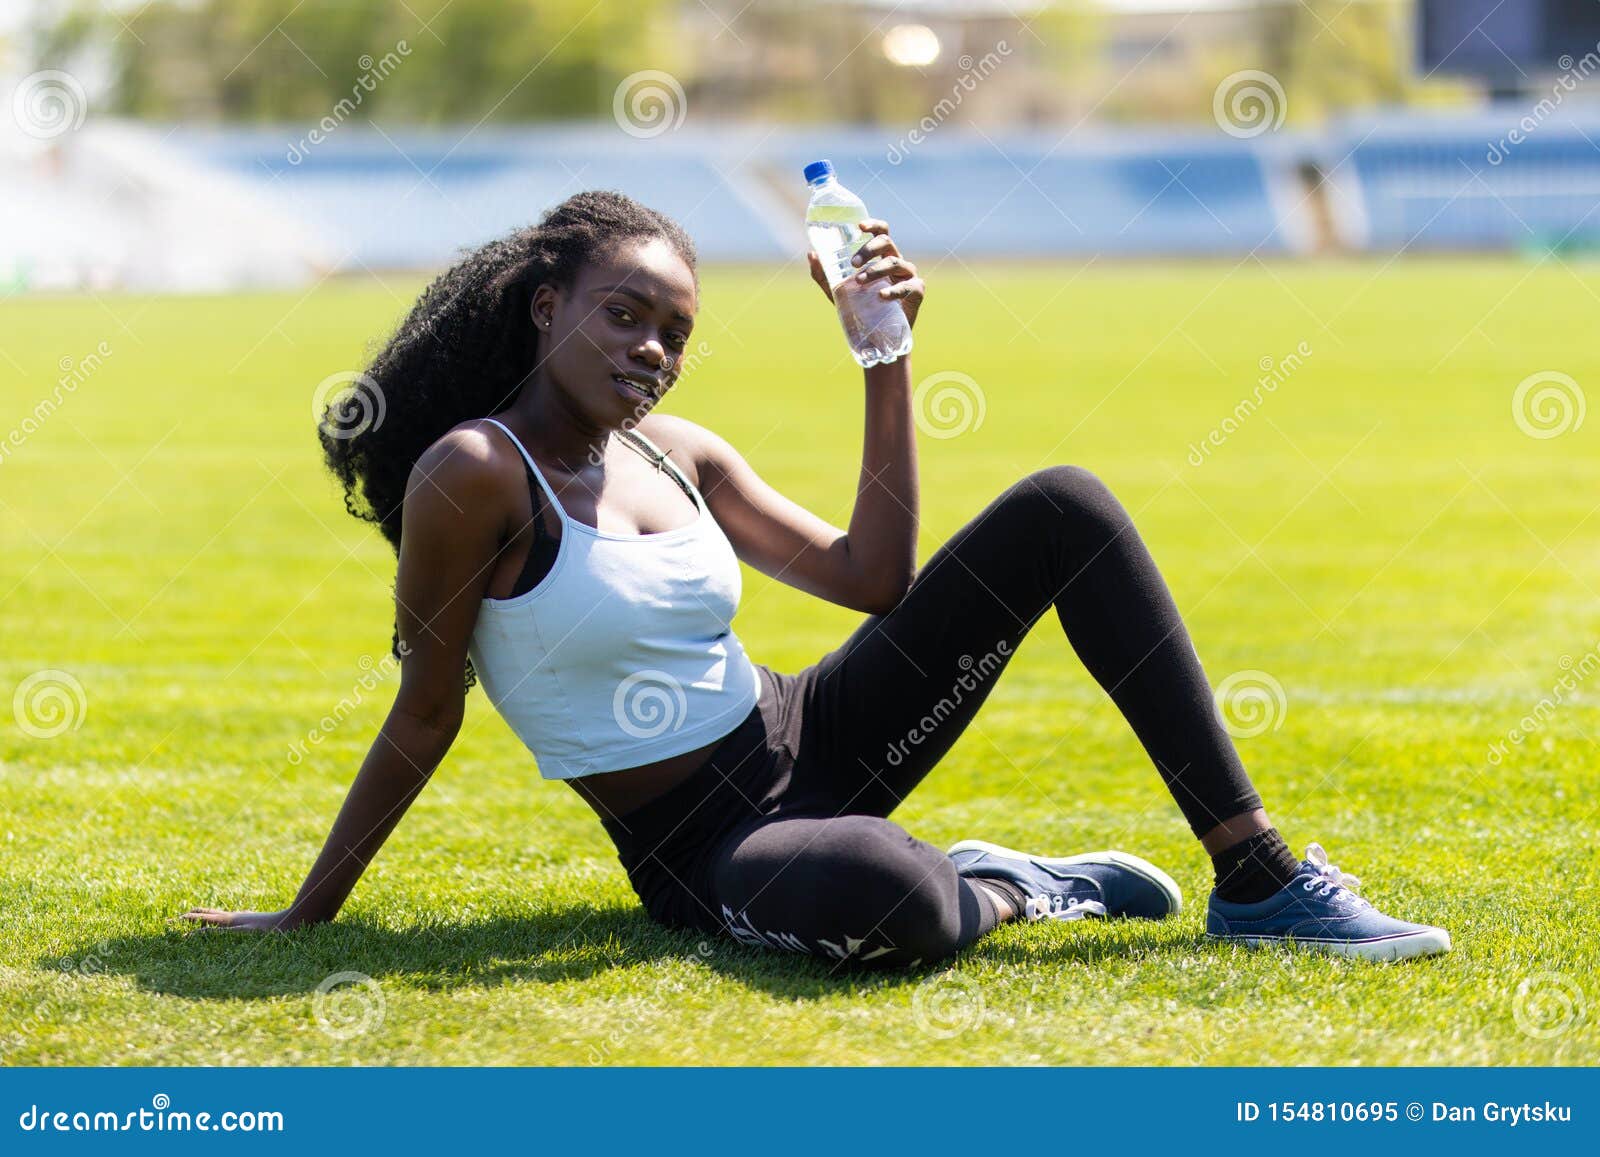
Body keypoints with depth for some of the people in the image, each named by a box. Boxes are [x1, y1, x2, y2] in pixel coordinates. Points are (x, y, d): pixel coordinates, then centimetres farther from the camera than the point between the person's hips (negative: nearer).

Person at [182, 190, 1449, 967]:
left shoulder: (678, 451, 7)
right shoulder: (474, 474, -14)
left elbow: (872, 577, 6)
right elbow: (427, 715, -8)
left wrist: (889, 362, 0)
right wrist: (308, 914, -7)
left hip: (812, 738, 8)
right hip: (704, 849, -8)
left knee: (1063, 510, -6)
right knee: (873, 896, -46)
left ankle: (1258, 878, -6)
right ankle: (1000, 890, -5)